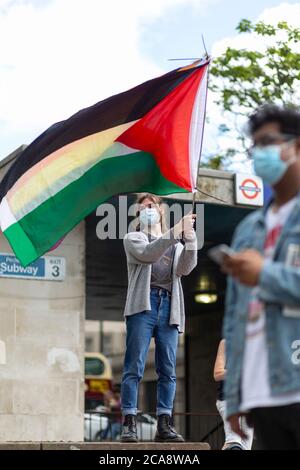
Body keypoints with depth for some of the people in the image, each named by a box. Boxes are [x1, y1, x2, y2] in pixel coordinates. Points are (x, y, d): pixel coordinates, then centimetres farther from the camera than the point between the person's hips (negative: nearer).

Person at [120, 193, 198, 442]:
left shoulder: (177, 244, 23)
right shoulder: (133, 239, 15)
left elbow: (185, 268, 2)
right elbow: (148, 254, -8)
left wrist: (190, 238, -15)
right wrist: (176, 232, -19)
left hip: (169, 309, 3)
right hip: (143, 305, -3)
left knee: (168, 371, 0)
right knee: (135, 367, -8)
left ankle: (164, 425, 2)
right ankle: (129, 423, -8)